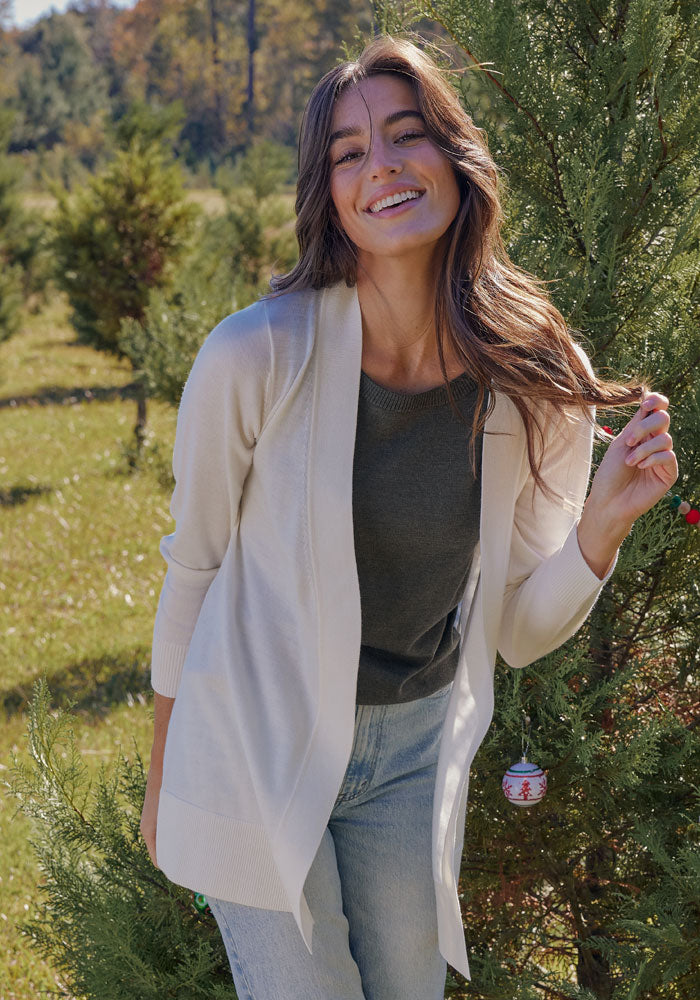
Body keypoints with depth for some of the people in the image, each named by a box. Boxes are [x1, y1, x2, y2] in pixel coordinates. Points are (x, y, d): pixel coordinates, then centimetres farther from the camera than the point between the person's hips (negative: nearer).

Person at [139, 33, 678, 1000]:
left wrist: (604, 522, -20)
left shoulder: (540, 385, -11)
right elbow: (193, 570, -6)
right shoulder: (258, 357, -20)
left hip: (416, 755, 3)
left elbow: (520, 631, -2)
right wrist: (163, 779, 4)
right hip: (258, 745, -3)